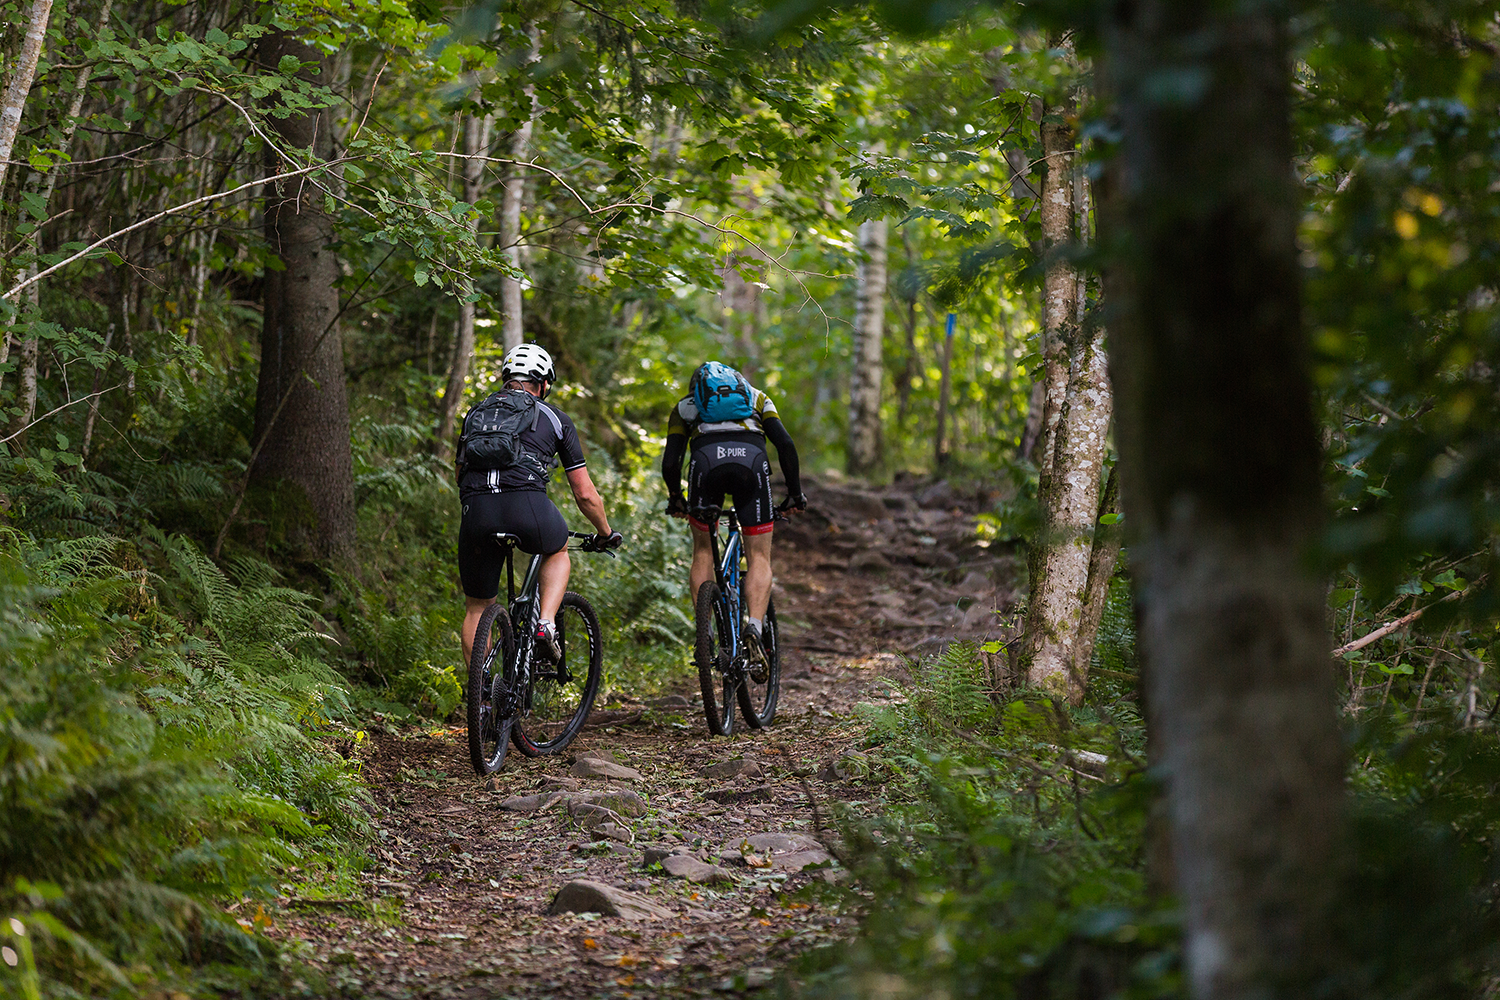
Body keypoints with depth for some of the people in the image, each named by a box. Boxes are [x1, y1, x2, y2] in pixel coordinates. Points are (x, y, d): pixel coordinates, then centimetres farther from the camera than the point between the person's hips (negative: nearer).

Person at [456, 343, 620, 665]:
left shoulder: (476, 413, 29)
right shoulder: (554, 418, 21)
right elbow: (585, 494, 23)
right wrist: (605, 533, 40)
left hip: (474, 511, 2)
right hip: (527, 505, -2)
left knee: (477, 609, 18)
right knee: (558, 552, 33)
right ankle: (545, 625, 12)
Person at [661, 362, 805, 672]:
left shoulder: (685, 406, 33)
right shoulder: (757, 398, 35)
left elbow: (670, 462, 21)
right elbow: (785, 444, 19)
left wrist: (675, 499, 37)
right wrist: (795, 494, 25)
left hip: (706, 459, 0)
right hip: (751, 459, 0)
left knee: (703, 551, 20)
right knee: (759, 558, 9)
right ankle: (754, 631, -14)